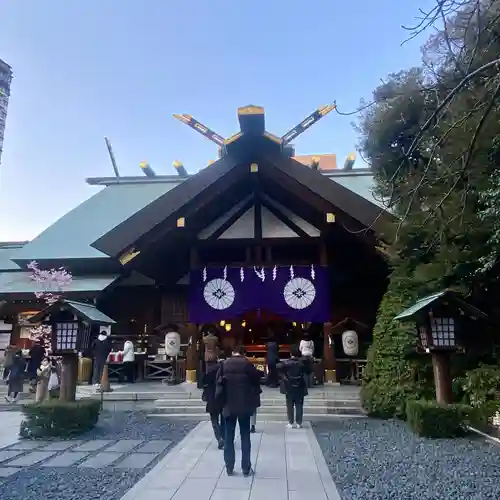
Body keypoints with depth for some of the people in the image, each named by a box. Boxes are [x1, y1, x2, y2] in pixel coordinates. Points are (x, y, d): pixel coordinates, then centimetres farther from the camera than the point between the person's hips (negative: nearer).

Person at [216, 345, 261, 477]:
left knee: (229, 437, 10)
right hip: (244, 406, -1)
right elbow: (256, 381, -4)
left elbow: (219, 383, 0)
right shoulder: (247, 364, -6)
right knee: (245, 437, 7)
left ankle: (229, 468, 14)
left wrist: (221, 401, 9)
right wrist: (254, 401, 7)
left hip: (228, 406, 2)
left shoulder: (224, 364, 0)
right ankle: (246, 469, 10)